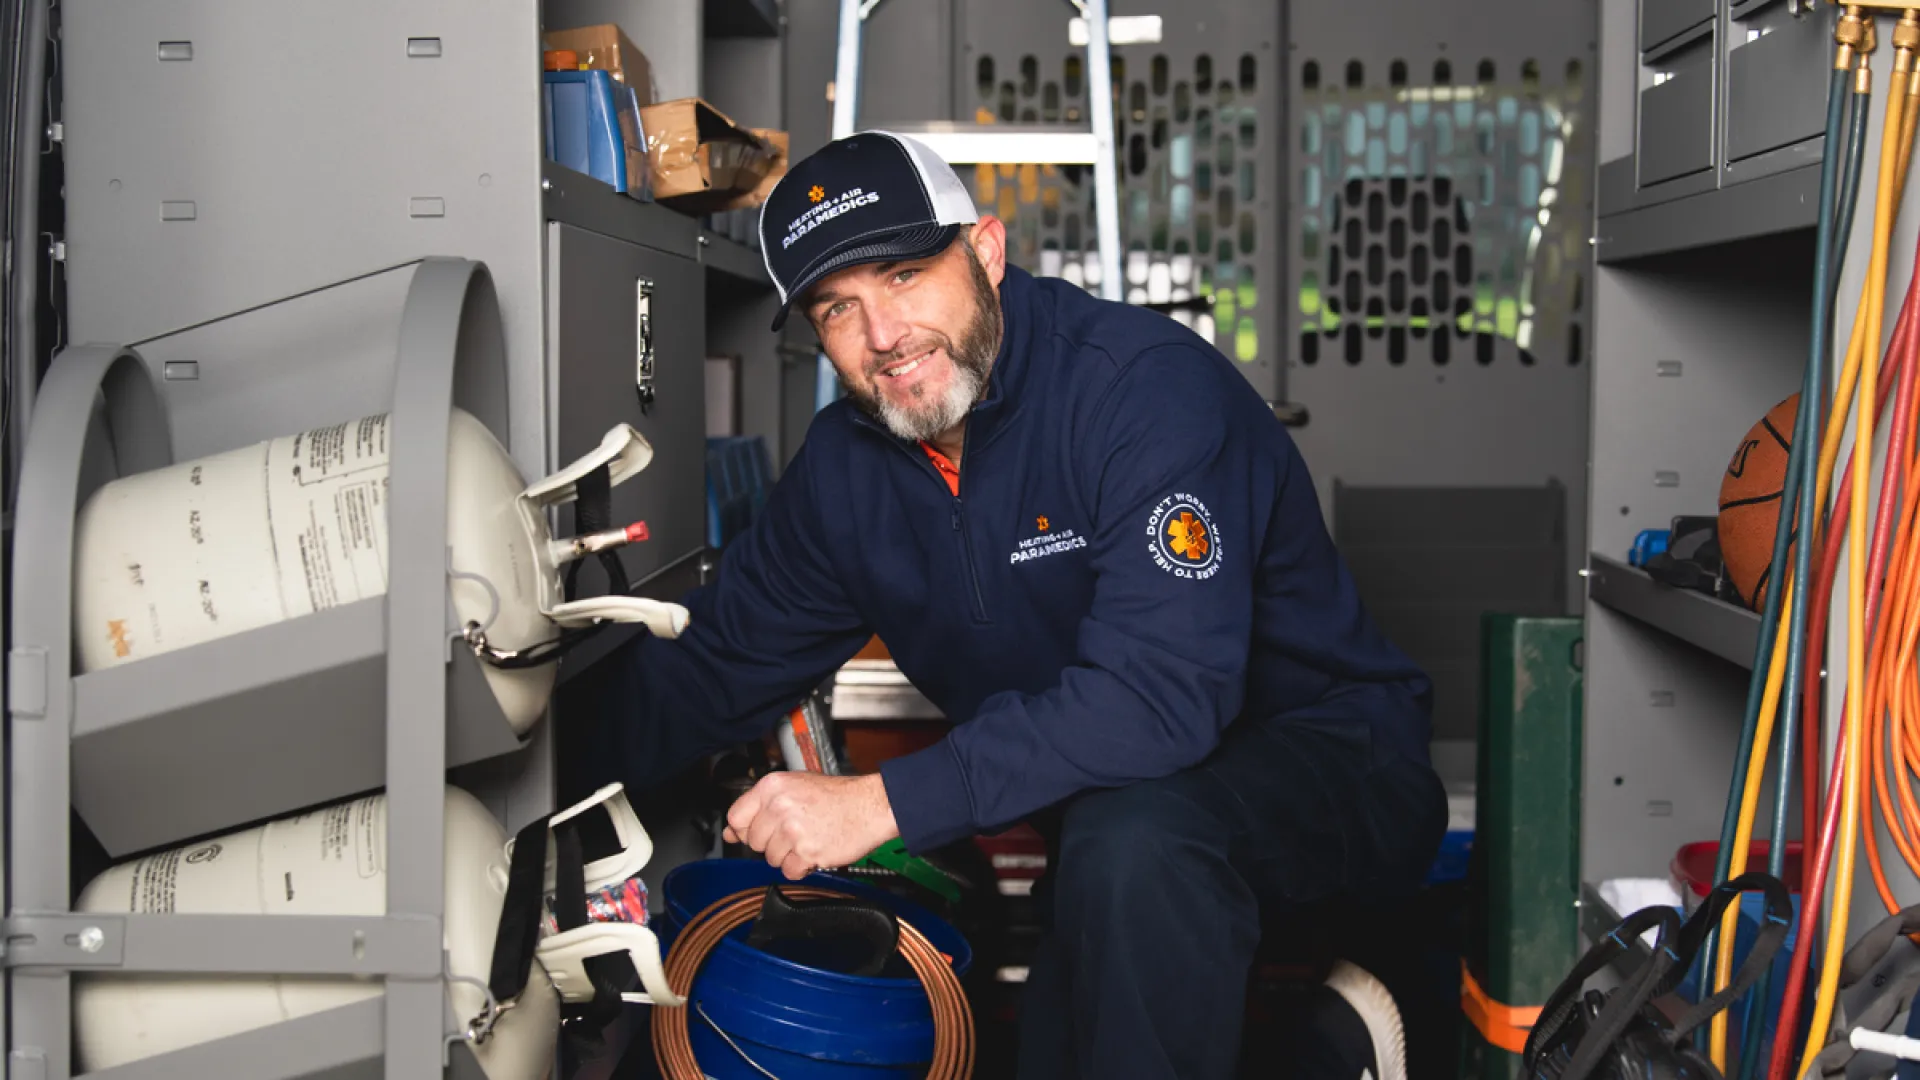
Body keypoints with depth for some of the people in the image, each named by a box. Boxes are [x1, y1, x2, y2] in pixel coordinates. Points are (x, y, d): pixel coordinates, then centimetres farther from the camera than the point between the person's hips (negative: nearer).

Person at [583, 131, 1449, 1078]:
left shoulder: (1148, 385, -22)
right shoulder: (844, 466, 2)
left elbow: (1159, 694, -33)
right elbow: (713, 663, 11)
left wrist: (887, 802, -36)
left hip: (1323, 761, -7)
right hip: (1099, 808, 7)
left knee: (1131, 844, -36)